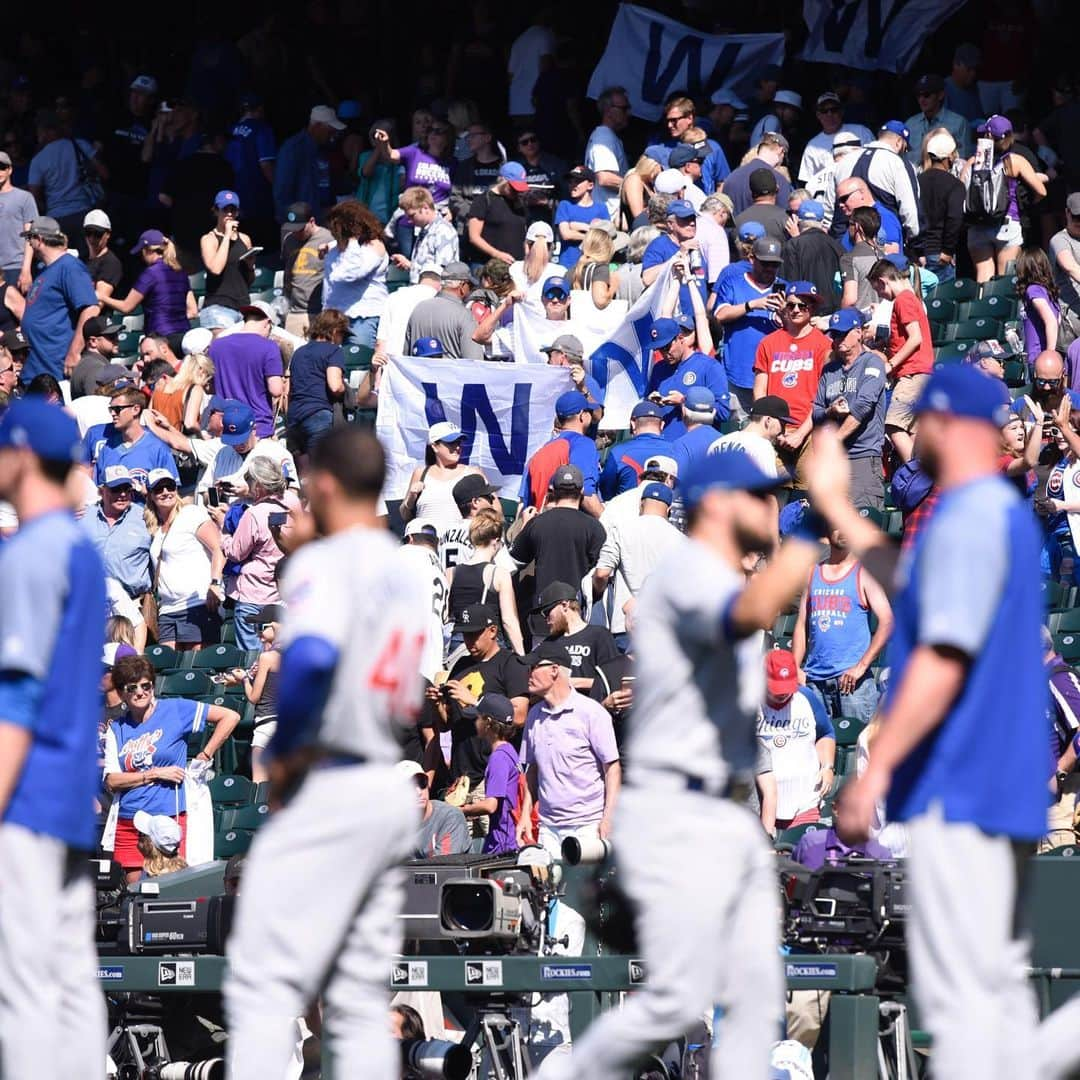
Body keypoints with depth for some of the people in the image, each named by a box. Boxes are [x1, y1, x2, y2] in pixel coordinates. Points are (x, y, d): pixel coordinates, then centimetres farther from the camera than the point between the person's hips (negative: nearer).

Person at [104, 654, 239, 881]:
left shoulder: (174, 710, 1)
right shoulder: (116, 729, 9)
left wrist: (204, 757, 1)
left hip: (171, 818, -3)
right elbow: (111, 781, 0)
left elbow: (230, 717, 1)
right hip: (128, 824, 3)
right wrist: (155, 774, -9)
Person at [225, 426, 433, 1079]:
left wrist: (283, 749, -17)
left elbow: (312, 656, -28)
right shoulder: (407, 572, 16)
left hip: (330, 785, -8)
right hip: (393, 787, 8)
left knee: (264, 980, -9)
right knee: (361, 998, 10)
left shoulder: (326, 561, -10)